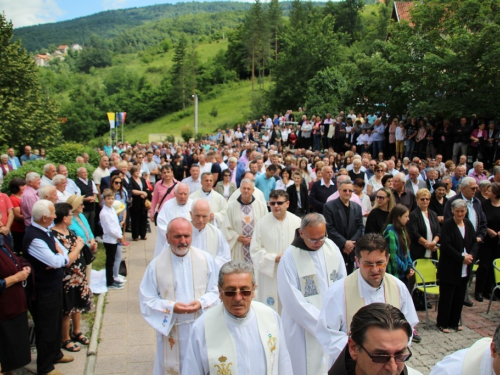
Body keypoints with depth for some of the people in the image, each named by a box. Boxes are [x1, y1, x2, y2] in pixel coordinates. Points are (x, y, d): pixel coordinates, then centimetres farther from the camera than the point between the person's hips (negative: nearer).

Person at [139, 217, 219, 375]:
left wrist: (202, 302, -18)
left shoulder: (206, 259, -4)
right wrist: (170, 307, -19)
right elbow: (146, 300, -5)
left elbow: (215, 291, 1)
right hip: (170, 330, -1)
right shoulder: (157, 264, -9)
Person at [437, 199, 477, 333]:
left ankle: (454, 322, 25)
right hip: (449, 268, -6)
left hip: (464, 269, 6)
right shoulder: (447, 224, -12)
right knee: (446, 297, 2)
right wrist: (462, 257, -18)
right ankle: (442, 323, 13)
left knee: (459, 297, 12)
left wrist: (471, 255, -7)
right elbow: (446, 246, -17)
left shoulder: (468, 224, 7)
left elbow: (474, 242, 11)